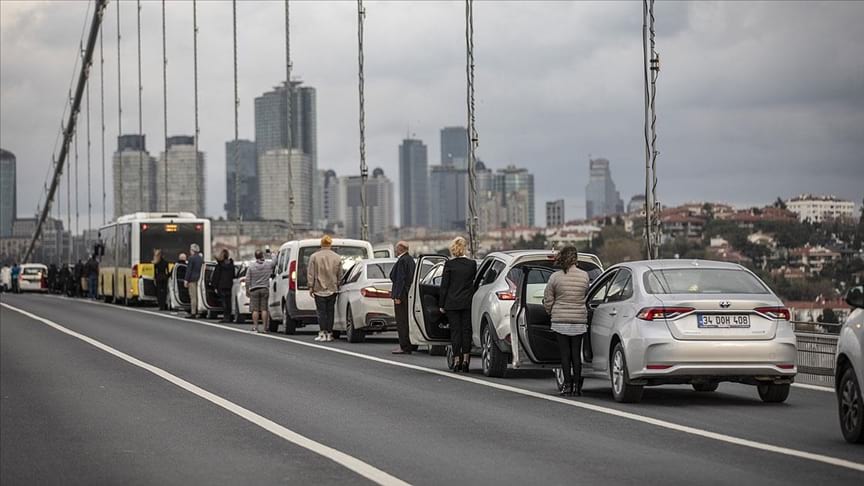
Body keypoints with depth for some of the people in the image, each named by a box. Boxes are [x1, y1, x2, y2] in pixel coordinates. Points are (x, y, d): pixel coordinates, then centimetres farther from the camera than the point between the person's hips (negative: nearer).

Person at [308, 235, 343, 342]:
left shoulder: (314, 257, -5)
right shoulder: (337, 258, 2)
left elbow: (310, 273, -4)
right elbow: (340, 275, 7)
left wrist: (311, 287, 2)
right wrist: (337, 286, 17)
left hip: (319, 289, -2)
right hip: (332, 289, 2)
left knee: (321, 311, -1)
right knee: (330, 312, 8)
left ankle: (322, 333, -8)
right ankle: (329, 333, 8)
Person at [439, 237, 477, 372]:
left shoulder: (449, 264, -7)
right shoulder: (472, 264, -3)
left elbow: (444, 285, -4)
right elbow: (474, 282, 5)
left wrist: (441, 305, 1)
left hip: (452, 303, -1)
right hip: (468, 302, 1)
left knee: (455, 331, 3)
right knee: (466, 330, 6)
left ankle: (456, 360, 0)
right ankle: (465, 360, 4)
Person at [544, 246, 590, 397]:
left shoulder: (555, 277, -8)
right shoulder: (584, 276, -3)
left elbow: (548, 300, -2)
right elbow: (585, 295, 9)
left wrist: (551, 312, 16)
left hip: (560, 320, -1)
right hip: (579, 320, 1)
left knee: (565, 353, 4)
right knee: (576, 353, 8)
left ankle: (567, 385, 3)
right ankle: (576, 386, 8)